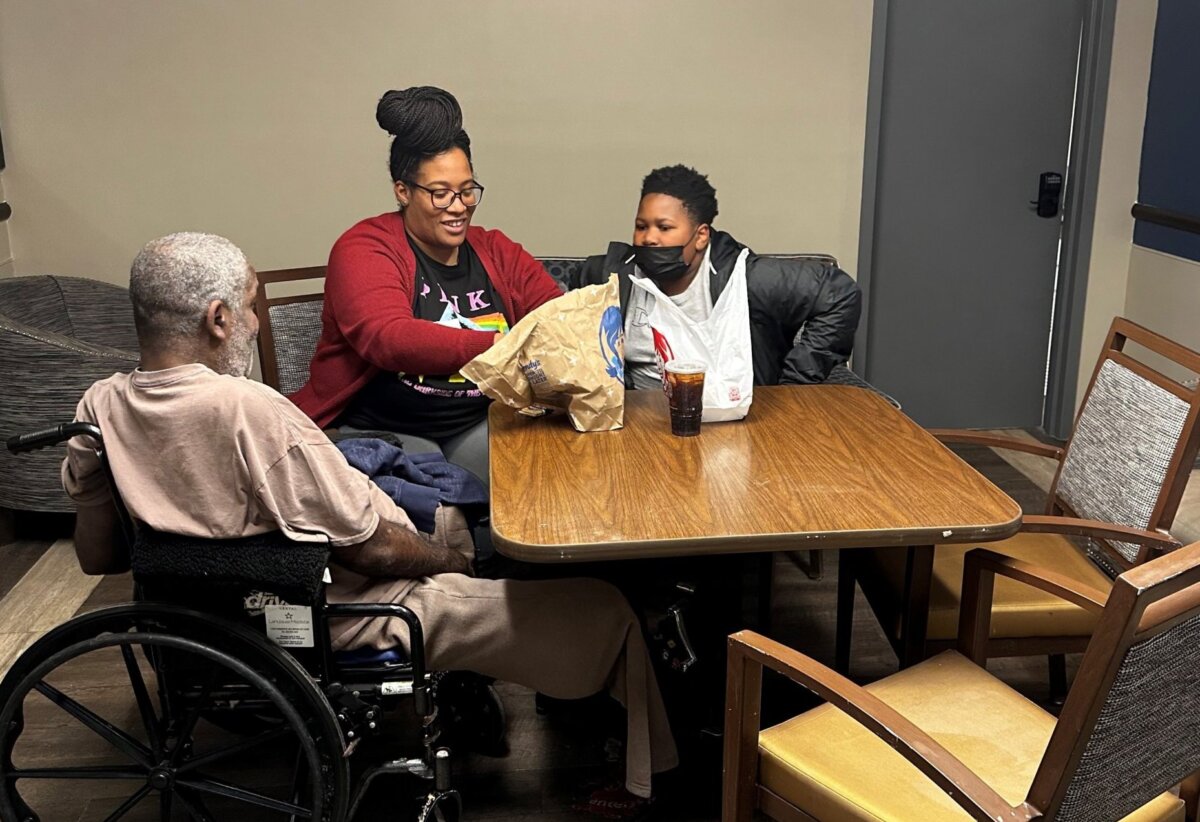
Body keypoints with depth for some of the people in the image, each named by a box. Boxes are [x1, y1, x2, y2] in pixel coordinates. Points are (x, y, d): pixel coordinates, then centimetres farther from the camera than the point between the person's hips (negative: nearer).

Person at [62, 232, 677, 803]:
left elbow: (96, 557, 5)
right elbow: (370, 550, -24)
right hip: (334, 622, -9)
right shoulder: (246, 409, -32)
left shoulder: (98, 409, -7)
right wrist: (458, 563, -6)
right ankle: (652, 779, 20)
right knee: (609, 609, -1)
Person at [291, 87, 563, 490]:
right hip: (379, 430, -5)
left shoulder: (498, 252, 14)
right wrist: (500, 346, -36)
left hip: (481, 429, 5)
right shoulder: (364, 249, -3)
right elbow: (389, 339, -22)